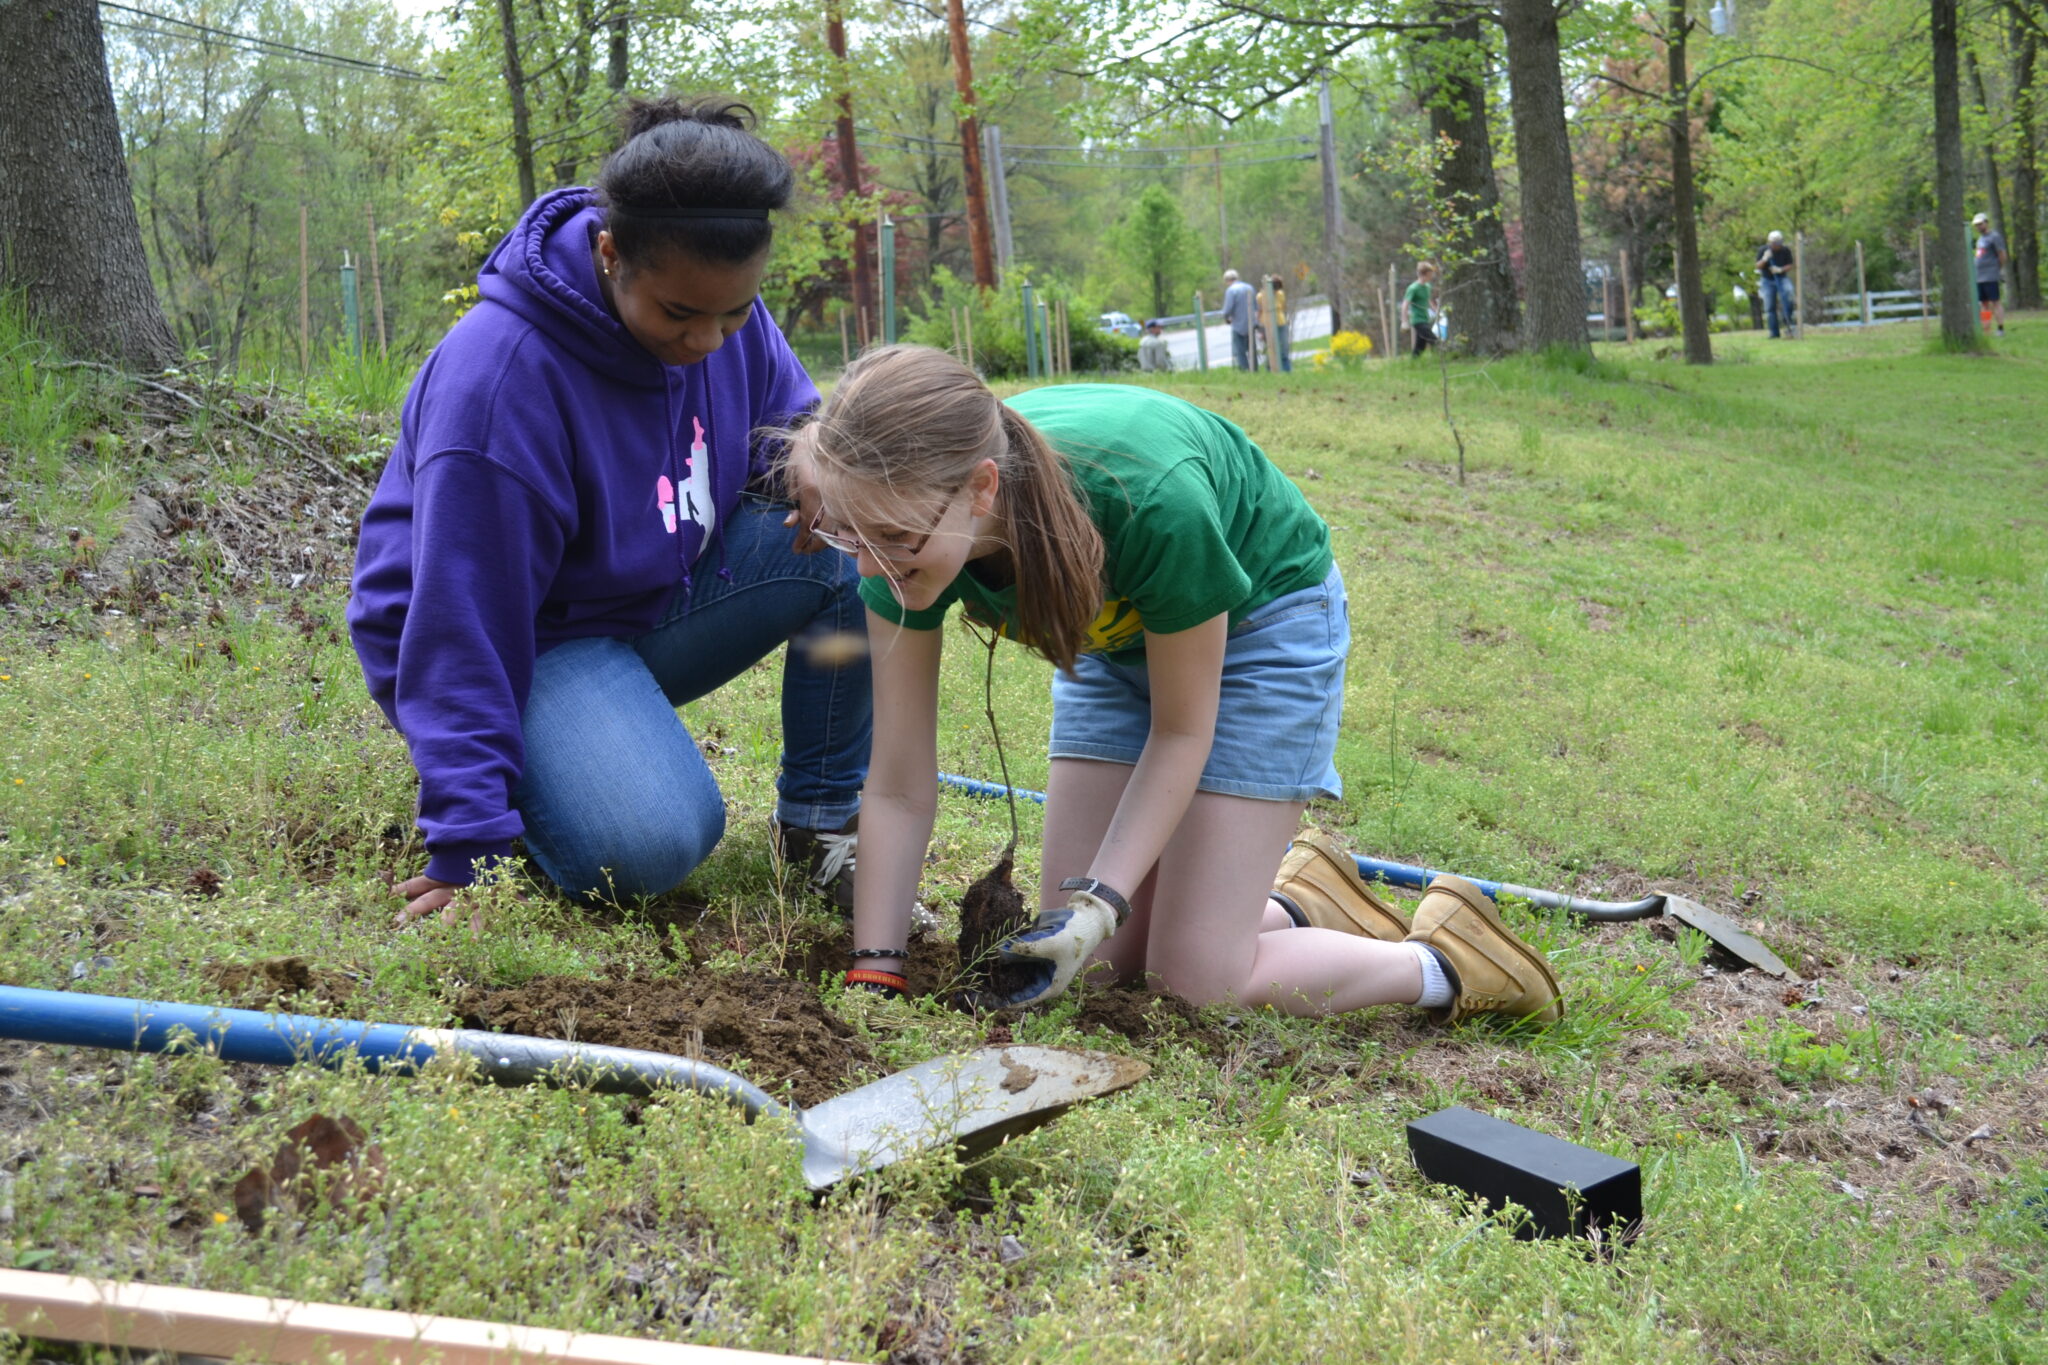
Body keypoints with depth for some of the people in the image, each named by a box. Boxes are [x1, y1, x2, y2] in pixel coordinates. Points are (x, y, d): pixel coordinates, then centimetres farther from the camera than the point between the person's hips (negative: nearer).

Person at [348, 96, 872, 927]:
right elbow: (464, 623, -26)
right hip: (527, 641, -6)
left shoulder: (719, 306, -9)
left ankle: (822, 817, -5)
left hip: (658, 599, 6)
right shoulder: (498, 377, -29)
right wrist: (468, 846, -26)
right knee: (648, 843, -35)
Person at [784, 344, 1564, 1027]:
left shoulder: (1148, 501, -43)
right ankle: (1298, 904, 24)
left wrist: (1099, 906, -29)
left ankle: (1442, 963, 12)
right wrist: (872, 980, -21)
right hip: (1115, 637, 5)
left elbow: (1181, 729, -24)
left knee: (1195, 986, -8)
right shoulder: (908, 532, -29)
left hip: (1258, 621, -5)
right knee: (1091, 971, 2)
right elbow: (900, 787, -19)